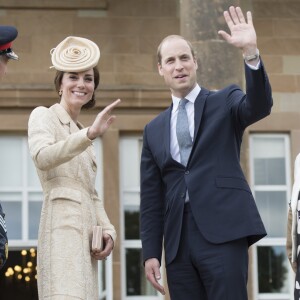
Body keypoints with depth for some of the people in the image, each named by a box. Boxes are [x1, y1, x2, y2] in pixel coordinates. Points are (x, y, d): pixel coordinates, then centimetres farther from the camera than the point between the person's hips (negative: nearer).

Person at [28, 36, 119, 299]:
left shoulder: (80, 134, 27)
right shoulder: (44, 116, 5)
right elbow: (42, 157, -17)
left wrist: (107, 229, 8)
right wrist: (89, 134, -29)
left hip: (86, 232, 8)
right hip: (63, 226, -8)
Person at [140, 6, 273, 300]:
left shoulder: (225, 102, 10)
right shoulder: (154, 130, 18)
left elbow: (260, 105, -13)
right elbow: (151, 198, 16)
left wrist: (251, 52, -27)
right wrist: (150, 252, 7)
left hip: (222, 231, -4)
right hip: (177, 241, 4)